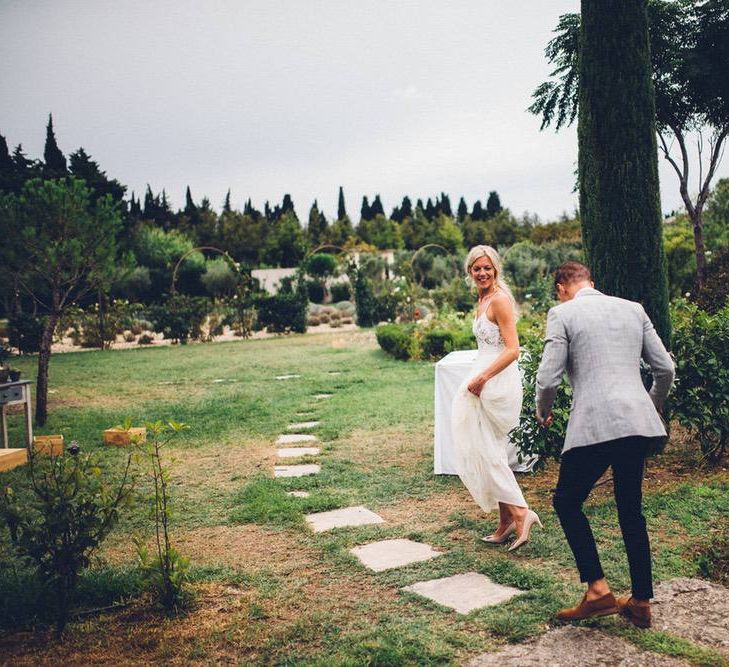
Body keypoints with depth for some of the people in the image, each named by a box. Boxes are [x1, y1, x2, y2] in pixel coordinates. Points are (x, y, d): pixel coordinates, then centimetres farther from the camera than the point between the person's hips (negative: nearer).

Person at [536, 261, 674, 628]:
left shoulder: (562, 313, -1)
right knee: (631, 510, 17)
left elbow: (548, 379, -7)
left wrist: (543, 413, 13)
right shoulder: (633, 309, 14)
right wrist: (654, 405, 32)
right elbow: (665, 368, 13)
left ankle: (598, 589, 6)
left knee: (567, 502, 12)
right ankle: (641, 601, 23)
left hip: (594, 425, -6)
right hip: (638, 421, 6)